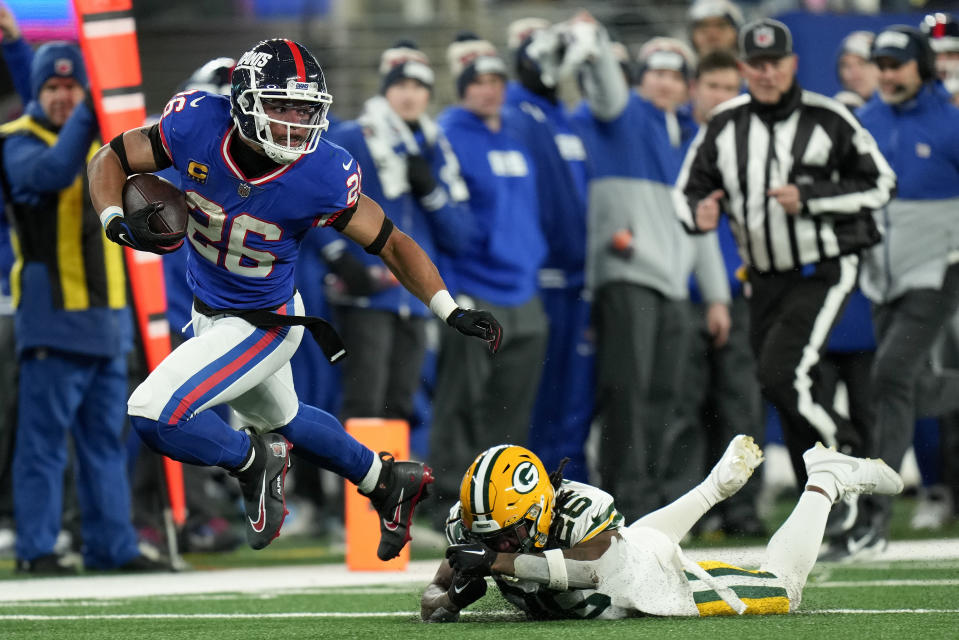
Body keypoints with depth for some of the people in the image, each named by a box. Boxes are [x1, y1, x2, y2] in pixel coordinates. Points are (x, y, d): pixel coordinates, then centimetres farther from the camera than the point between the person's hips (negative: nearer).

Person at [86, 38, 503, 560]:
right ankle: (386, 482, 53)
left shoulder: (323, 176, -28)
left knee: (154, 414, -20)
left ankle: (252, 461, 8)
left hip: (262, 325, -5)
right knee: (279, 418, 30)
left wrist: (450, 311, -22)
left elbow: (392, 245, -14)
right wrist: (116, 221, -29)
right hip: (207, 310, 5)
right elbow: (111, 159, -10)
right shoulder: (196, 126, -24)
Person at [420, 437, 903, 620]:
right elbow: (434, 602, -22)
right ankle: (720, 484, 59)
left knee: (782, 589, 11)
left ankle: (825, 481, 31)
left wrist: (498, 560, -66)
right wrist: (446, 601, -47)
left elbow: (587, 565, -60)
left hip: (662, 582, -6)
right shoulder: (474, 528, -28)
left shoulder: (580, 509, -44)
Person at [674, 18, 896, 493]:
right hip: (765, 279, 5)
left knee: (782, 375, -22)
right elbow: (688, 191, 10)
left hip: (824, 273, -5)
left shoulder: (828, 119, -8)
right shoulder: (724, 126, 4)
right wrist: (699, 215, -15)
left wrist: (809, 199, -16)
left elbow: (880, 185, -5)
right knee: (790, 400, 7)